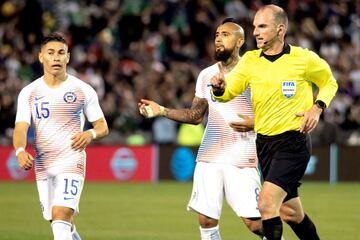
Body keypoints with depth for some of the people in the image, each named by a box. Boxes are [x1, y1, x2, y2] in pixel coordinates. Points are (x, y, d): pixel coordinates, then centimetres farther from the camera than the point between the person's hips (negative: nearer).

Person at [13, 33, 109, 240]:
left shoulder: (83, 90, 1)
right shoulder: (29, 93, 5)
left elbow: (103, 127, 6)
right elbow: (21, 129, -4)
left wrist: (91, 134, -18)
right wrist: (20, 151, -26)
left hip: (72, 161, -4)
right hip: (43, 165, 4)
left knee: (61, 217, -20)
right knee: (63, 222, 11)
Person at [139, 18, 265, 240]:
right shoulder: (206, 75, 13)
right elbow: (196, 115, 17)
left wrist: (254, 124, -22)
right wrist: (161, 111, 7)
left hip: (242, 160, -5)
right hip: (209, 157, 5)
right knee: (206, 219, -1)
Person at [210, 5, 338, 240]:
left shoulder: (304, 59, -6)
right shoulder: (250, 60, 4)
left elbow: (329, 82, 9)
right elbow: (229, 92, -4)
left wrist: (317, 107, -8)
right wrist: (220, 88, -27)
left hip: (293, 142, -5)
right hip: (264, 142, 5)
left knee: (267, 204, -19)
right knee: (290, 213, 14)